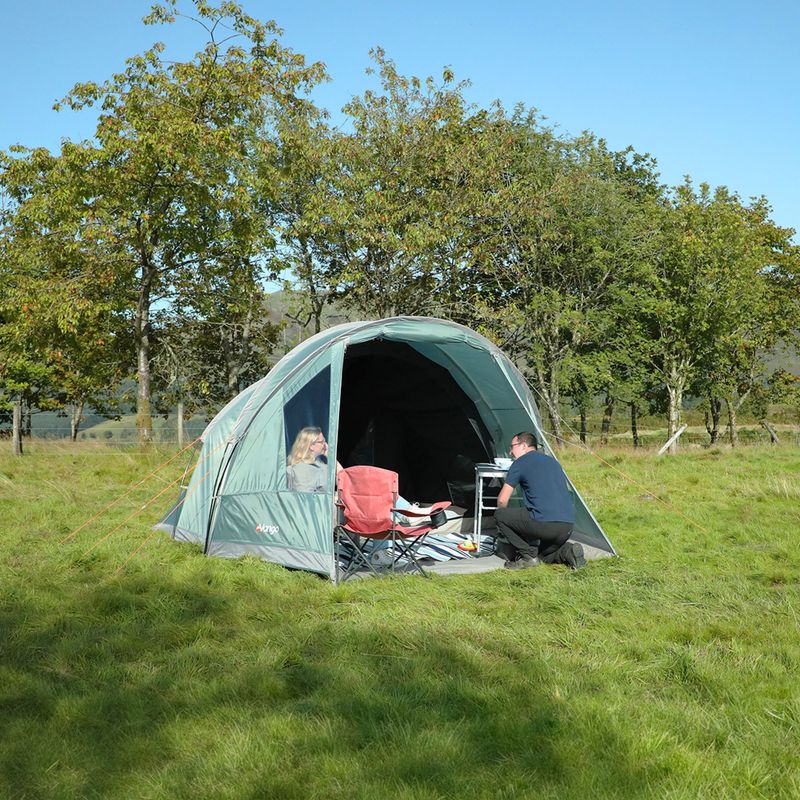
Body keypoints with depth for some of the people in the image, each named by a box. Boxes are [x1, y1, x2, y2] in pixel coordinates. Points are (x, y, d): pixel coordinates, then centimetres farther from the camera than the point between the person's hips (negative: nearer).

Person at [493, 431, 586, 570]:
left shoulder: (520, 463, 4)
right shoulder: (553, 461, 24)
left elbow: (502, 501, 4)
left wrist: (502, 516, 28)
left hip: (544, 524, -7)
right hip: (568, 527, 7)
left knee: (499, 515, 9)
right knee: (544, 554, 32)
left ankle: (528, 555, 3)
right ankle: (567, 551, 2)